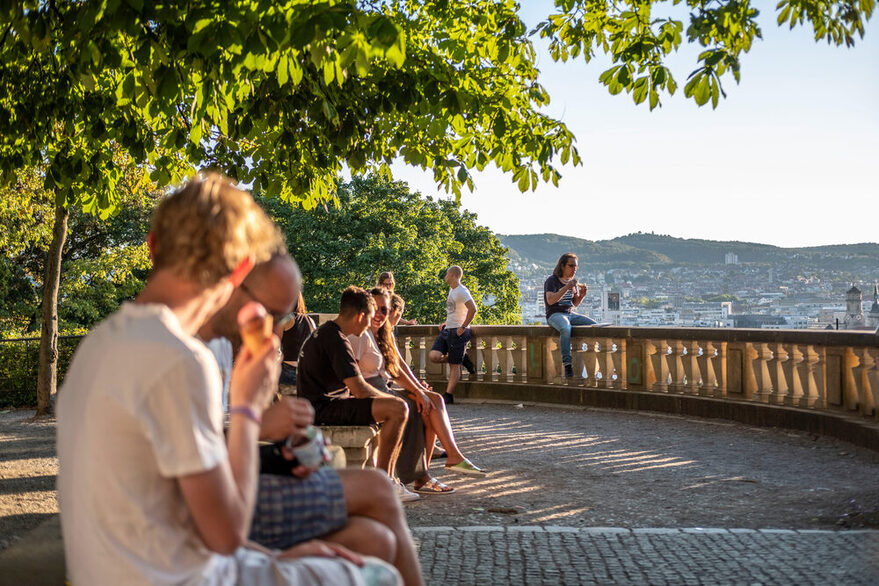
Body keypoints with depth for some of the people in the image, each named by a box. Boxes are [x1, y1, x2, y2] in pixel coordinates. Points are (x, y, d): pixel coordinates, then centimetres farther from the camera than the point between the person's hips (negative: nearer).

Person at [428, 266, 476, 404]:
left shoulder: (462, 291, -14)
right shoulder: (451, 290, 16)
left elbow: (473, 309, -25)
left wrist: (463, 327, -21)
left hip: (458, 332, -9)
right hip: (446, 330, 9)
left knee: (454, 366, -3)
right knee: (433, 356, -8)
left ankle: (448, 395, 1)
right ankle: (457, 358, 15)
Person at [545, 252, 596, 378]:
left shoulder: (572, 281, 16)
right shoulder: (552, 280, -5)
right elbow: (550, 300, -21)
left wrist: (582, 295, -2)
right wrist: (567, 287, -24)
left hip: (570, 314, 7)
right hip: (555, 315, -7)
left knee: (594, 325, -14)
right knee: (566, 329, -39)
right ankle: (567, 363, -38)